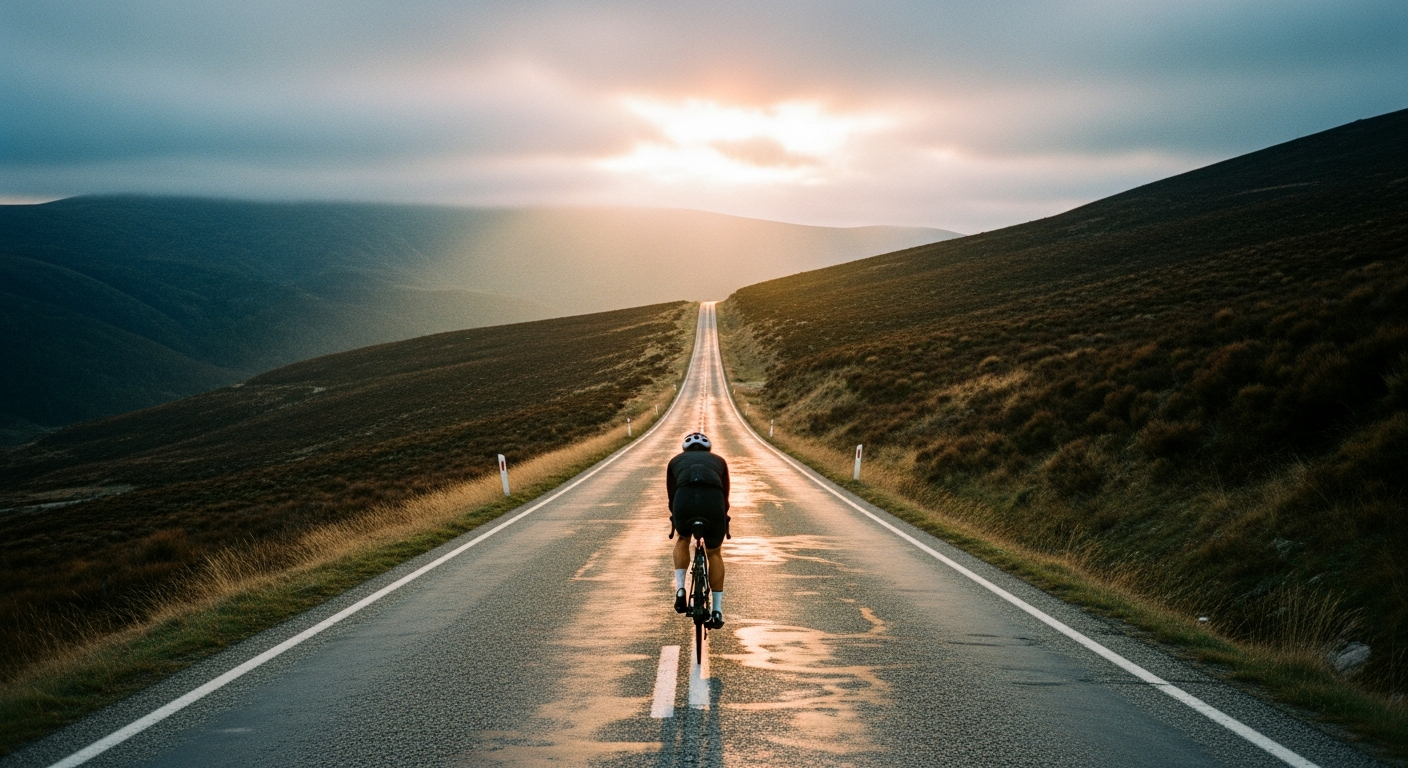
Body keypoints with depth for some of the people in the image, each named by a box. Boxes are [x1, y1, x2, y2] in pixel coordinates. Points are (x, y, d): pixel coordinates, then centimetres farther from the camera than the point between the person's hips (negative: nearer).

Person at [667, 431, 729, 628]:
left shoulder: (676, 461, 35)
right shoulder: (718, 461, 36)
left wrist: (675, 522, 54)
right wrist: (723, 524, 55)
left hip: (684, 497, 0)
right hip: (713, 498, 0)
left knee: (683, 539, 34)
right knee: (714, 553, 25)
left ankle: (680, 590, 19)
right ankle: (717, 611, 23)